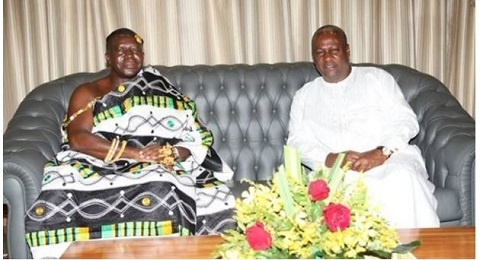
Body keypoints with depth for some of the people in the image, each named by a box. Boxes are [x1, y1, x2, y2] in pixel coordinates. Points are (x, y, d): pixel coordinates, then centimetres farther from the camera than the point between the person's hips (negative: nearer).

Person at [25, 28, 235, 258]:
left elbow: (197, 139, 12)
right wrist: (136, 153, -14)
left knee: (161, 197, -36)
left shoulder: (163, 92, 21)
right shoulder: (87, 92, 15)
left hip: (156, 172, 0)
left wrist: (172, 153, -12)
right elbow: (77, 138, -4)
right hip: (98, 168, 0)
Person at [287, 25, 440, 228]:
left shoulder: (377, 78, 16)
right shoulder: (304, 96, 20)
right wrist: (331, 159, -12)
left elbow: (406, 121, 5)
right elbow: (297, 142, 9)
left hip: (390, 158, 0)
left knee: (403, 177, -34)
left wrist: (381, 153, -15)